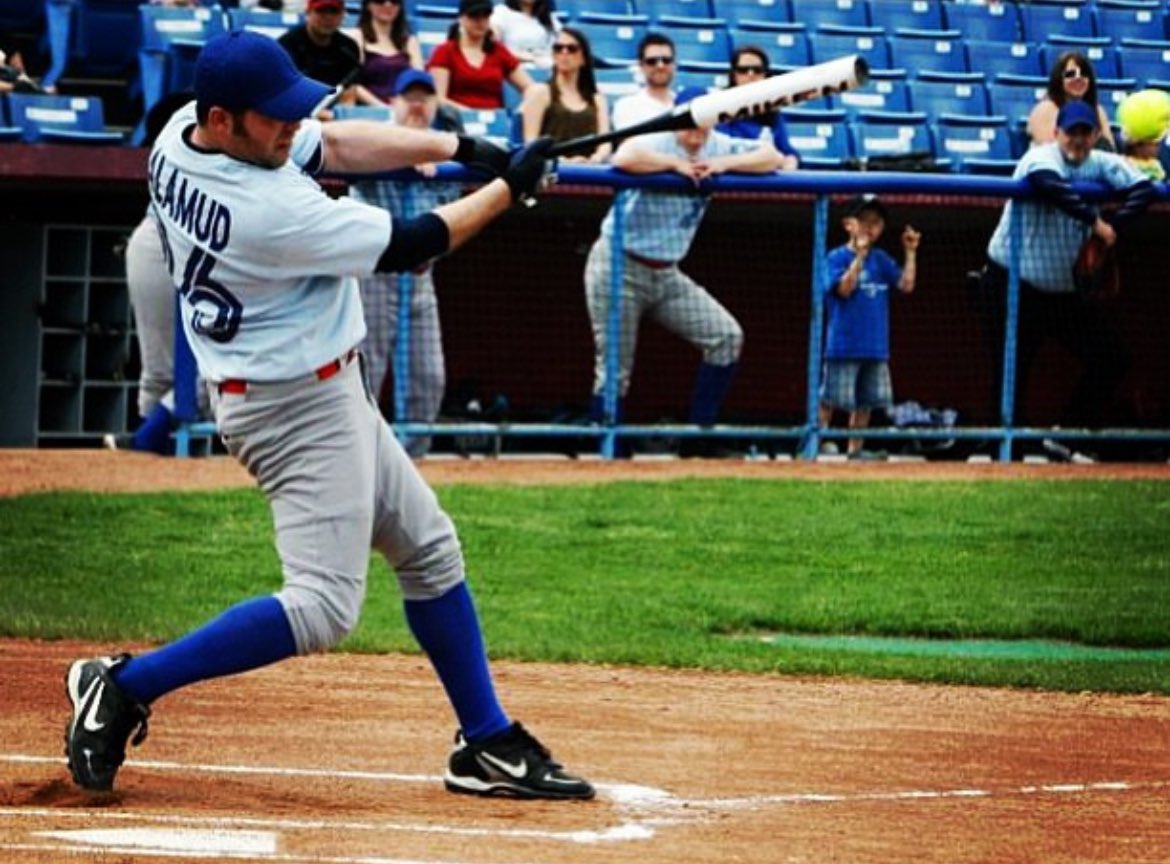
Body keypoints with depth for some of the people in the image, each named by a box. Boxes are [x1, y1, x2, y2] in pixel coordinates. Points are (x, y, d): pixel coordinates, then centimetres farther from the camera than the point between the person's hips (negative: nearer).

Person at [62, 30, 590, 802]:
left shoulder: (182, 134, -5)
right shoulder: (270, 213, -31)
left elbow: (334, 143, 4)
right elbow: (405, 248, -19)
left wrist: (456, 146, -7)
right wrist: (509, 189, -7)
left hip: (325, 393, 11)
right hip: (295, 408, -11)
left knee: (430, 550, 17)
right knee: (324, 607, -13)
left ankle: (488, 745, 23)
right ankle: (124, 687, -5)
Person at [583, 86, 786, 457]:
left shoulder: (718, 147, 4)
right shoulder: (657, 144, -17)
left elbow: (772, 157, -1)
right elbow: (624, 158, -39)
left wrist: (724, 164, -15)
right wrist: (676, 164, -26)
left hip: (667, 273, 6)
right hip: (619, 269, -6)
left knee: (727, 335, -5)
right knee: (614, 371, -5)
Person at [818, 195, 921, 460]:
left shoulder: (881, 259, 11)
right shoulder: (837, 257, -5)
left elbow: (906, 285, 4)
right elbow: (844, 289, -19)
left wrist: (910, 252, -2)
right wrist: (860, 256, -23)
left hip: (876, 346, 6)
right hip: (844, 345, -6)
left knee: (866, 401, 8)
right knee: (831, 398, -5)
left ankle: (856, 448, 16)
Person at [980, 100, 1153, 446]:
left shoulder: (1102, 164, 1)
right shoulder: (1042, 158, -17)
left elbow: (1143, 188, -10)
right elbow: (1048, 184, -41)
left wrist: (1112, 223, -25)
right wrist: (1095, 220, -38)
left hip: (1066, 288, 6)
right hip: (1015, 286, -6)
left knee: (1112, 355, 2)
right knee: (1012, 372, -5)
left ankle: (1071, 432, 10)